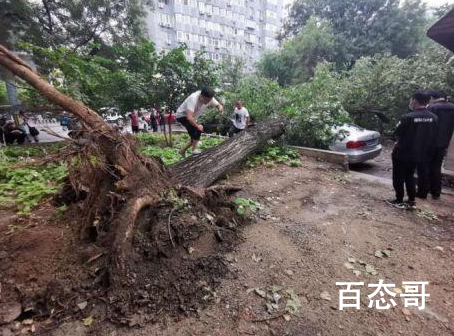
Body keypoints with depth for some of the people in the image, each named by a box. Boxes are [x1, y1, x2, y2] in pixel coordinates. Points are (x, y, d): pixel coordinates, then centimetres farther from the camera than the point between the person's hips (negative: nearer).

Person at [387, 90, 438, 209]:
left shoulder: (408, 117, -23)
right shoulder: (434, 118, -2)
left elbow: (397, 133, -12)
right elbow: (432, 137, 6)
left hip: (402, 153, -6)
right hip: (418, 154, 6)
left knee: (398, 178, 9)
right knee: (410, 177, 20)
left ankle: (399, 201, 17)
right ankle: (411, 201, 25)